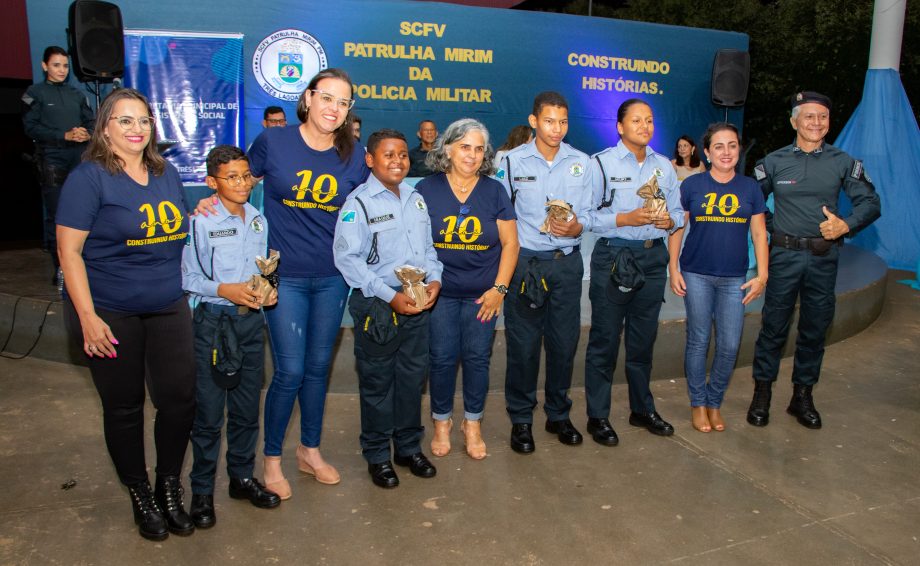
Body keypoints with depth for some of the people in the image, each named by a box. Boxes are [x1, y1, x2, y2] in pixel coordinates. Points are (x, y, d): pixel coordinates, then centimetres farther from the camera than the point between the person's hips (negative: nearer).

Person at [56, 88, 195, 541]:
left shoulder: (166, 173, 7)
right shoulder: (89, 177, -10)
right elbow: (69, 249, -12)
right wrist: (87, 316, -16)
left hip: (168, 308, 5)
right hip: (110, 313, -4)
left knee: (179, 398, 4)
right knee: (124, 407, 8)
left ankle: (169, 487, 27)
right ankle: (140, 497, 28)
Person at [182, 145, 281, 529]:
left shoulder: (259, 221, 9)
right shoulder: (200, 222, -9)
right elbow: (187, 278, -10)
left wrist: (268, 290, -2)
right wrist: (224, 290, -21)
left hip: (251, 320, 5)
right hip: (212, 321, -5)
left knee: (247, 407, 14)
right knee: (208, 412, 1)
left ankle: (242, 477, 30)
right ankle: (202, 491, 18)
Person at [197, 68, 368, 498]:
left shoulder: (353, 157, 0)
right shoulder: (272, 141, -8)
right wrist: (214, 200, -13)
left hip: (333, 277, 3)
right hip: (285, 277, -3)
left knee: (318, 366, 14)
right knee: (290, 371, -3)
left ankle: (310, 450, 33)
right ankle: (271, 459, 20)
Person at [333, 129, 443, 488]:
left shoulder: (417, 199, 12)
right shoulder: (358, 203, -9)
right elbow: (347, 258, -15)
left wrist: (434, 279, -2)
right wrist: (390, 296, -20)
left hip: (418, 303, 6)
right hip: (377, 306, -5)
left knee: (413, 376, 13)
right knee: (377, 382, 5)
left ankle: (409, 447, 31)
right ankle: (377, 455, 22)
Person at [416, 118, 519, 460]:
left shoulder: (494, 191, 2)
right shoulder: (426, 190, -1)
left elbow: (510, 243, 2)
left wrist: (499, 288, -5)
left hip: (483, 294, 1)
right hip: (439, 292, -1)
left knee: (477, 358, 5)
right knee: (442, 358, 4)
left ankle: (472, 423, 23)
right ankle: (442, 422, 24)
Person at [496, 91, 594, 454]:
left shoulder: (581, 162, 6)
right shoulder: (513, 161, -1)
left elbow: (587, 216, 6)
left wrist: (575, 227, -16)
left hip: (567, 263, 3)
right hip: (524, 262, -2)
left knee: (564, 342, 9)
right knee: (523, 343, 2)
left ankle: (559, 414, 27)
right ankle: (521, 420, 17)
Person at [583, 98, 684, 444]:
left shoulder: (664, 165, 13)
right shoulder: (601, 163, -3)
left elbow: (678, 211, 14)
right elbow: (586, 214, -10)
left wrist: (669, 220, -8)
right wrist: (625, 219, -19)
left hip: (653, 257, 5)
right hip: (613, 256, -5)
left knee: (644, 338, 13)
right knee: (605, 338, 0)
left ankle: (642, 409, 29)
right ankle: (597, 416, 12)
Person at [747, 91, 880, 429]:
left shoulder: (843, 162, 4)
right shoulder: (774, 161, 2)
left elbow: (871, 203, 4)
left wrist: (846, 225, -13)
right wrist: (772, 227, -1)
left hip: (824, 258, 2)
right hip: (784, 255, -1)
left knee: (815, 330, 10)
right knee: (773, 327, 2)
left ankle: (803, 396, 23)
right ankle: (762, 393, 15)